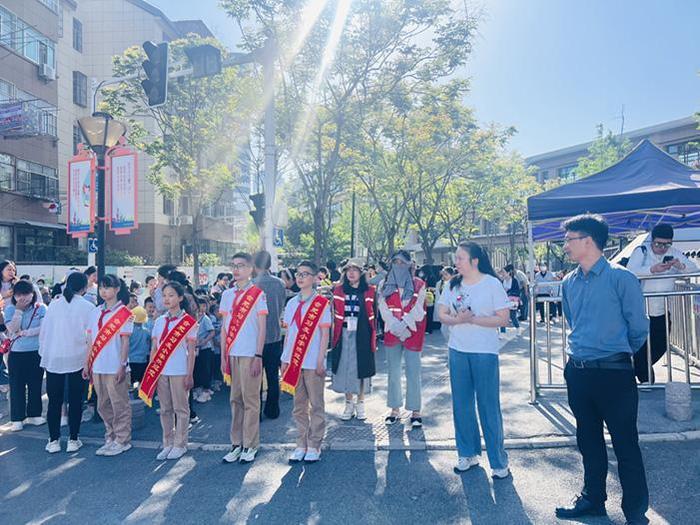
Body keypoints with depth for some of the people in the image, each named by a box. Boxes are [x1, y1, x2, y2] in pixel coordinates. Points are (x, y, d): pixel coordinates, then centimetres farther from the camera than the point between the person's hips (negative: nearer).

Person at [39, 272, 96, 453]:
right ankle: (73, 440, 13)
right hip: (77, 359, -2)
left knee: (54, 400, 9)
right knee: (75, 400, 7)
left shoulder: (54, 304, 3)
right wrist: (90, 358, 6)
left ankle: (54, 440, 15)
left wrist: (43, 352, 16)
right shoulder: (88, 307, -7)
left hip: (53, 358, 3)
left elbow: (43, 331, 6)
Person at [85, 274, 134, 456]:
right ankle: (110, 438, 27)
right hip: (97, 367, 6)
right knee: (103, 405, 14)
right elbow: (92, 341, 13)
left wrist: (122, 366, -14)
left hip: (115, 367, -6)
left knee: (119, 405, 1)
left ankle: (122, 440, 12)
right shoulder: (96, 312, 11)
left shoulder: (124, 313, -7)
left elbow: (125, 342, -9)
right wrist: (87, 363, 11)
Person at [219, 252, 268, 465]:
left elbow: (262, 328, -4)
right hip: (232, 354, 5)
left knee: (251, 400, 0)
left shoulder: (258, 294, -2)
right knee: (235, 400, 9)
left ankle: (250, 446, 10)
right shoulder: (227, 295, 12)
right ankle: (236, 444, 19)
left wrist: (258, 356, -10)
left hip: (250, 355, -4)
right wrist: (223, 356, 8)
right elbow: (224, 328, 13)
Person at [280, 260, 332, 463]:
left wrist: (321, 361, -11)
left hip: (313, 363, -4)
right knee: (299, 406, 11)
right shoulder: (291, 303, 10)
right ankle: (301, 445, 21)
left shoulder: (322, 303, -4)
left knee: (316, 405, 4)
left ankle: (314, 446, 14)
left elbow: (324, 334, -6)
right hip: (294, 361, 5)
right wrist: (284, 359, 9)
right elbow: (288, 333, 13)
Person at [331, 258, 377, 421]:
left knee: (361, 367, 7)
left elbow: (373, 316, 0)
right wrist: (334, 336, 0)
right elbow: (335, 314, 5)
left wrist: (374, 339, -2)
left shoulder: (369, 291, -1)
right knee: (344, 367, 6)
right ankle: (349, 404, 21)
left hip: (362, 335, -1)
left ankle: (360, 403, 24)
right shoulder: (339, 290, 4)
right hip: (344, 335, 2)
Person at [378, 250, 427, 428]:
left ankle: (415, 411, 8)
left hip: (412, 333, -2)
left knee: (413, 373, -1)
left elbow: (418, 309, -6)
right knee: (393, 372, 9)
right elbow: (384, 308, -1)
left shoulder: (418, 285, 2)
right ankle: (395, 409, 19)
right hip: (391, 333, 3)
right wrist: (395, 326, -13)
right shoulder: (386, 285, 8)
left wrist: (404, 326, -15)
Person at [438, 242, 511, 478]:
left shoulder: (492, 283, -7)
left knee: (488, 406, 1)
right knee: (461, 404, 11)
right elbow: (442, 314, 6)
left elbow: (503, 319, -10)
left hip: (485, 352, -5)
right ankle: (467, 454, 27)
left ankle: (499, 461, 14)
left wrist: (473, 319, -19)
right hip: (457, 351, 5)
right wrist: (457, 319, -15)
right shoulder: (453, 285, 6)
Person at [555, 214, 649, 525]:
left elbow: (639, 328, -5)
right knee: (588, 442, 18)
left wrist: (616, 356, 8)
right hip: (578, 373, 6)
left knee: (625, 445, 7)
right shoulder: (569, 283, 6)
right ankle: (593, 499, 35)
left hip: (613, 373, -6)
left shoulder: (621, 278, -12)